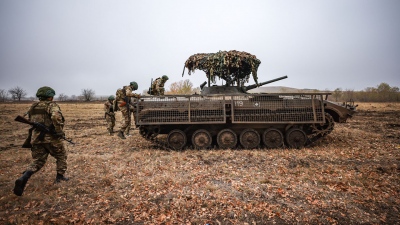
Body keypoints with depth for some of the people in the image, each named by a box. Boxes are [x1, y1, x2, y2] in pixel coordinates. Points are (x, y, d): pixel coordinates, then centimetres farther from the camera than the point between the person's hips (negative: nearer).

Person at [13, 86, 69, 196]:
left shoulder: (33, 107, 13)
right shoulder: (52, 105, -9)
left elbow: (31, 121, 22)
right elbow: (56, 117, -29)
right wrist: (59, 131, -20)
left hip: (36, 138, 6)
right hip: (51, 138, -6)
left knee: (37, 161, 13)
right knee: (61, 156, 17)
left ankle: (23, 178, -9)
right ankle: (60, 176, 22)